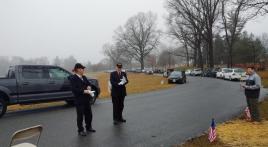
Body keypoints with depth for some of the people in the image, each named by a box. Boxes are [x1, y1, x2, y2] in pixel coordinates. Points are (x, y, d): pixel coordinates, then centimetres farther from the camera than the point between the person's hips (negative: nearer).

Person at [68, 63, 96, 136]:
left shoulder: (83, 77, 10)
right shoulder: (73, 78, -12)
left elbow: (88, 83, 18)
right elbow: (74, 89, -21)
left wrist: (89, 87, -5)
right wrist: (85, 91, -25)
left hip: (86, 99, 7)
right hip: (79, 100, -7)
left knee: (89, 114, 15)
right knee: (80, 115, 3)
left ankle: (88, 127, 33)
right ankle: (80, 130, 18)